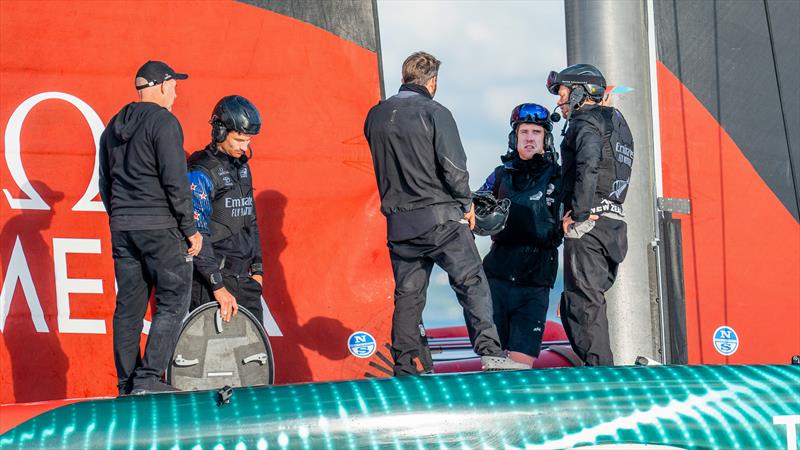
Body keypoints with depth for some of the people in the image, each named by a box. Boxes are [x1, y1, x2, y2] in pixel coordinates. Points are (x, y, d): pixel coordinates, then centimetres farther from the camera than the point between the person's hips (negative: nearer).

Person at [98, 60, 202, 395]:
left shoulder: (114, 126, 15)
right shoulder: (163, 121, -9)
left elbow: (105, 183, 19)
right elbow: (175, 180, -14)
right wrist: (190, 229, -9)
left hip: (121, 228, 7)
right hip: (161, 228, -7)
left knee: (129, 305, 9)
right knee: (173, 302, -3)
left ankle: (126, 385, 11)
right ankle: (148, 379, -12)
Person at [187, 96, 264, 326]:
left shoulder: (242, 168, 15)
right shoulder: (200, 173, -11)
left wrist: (257, 268, 17)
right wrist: (218, 286, -21)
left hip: (244, 278, 8)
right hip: (210, 279, -8)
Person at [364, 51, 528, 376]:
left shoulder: (376, 116, 9)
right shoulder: (434, 113, -7)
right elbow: (454, 166, -10)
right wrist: (467, 203, 1)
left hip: (398, 222, 5)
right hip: (440, 216, -5)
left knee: (407, 294, 10)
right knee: (472, 282, -4)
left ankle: (404, 367, 9)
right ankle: (491, 353, -15)